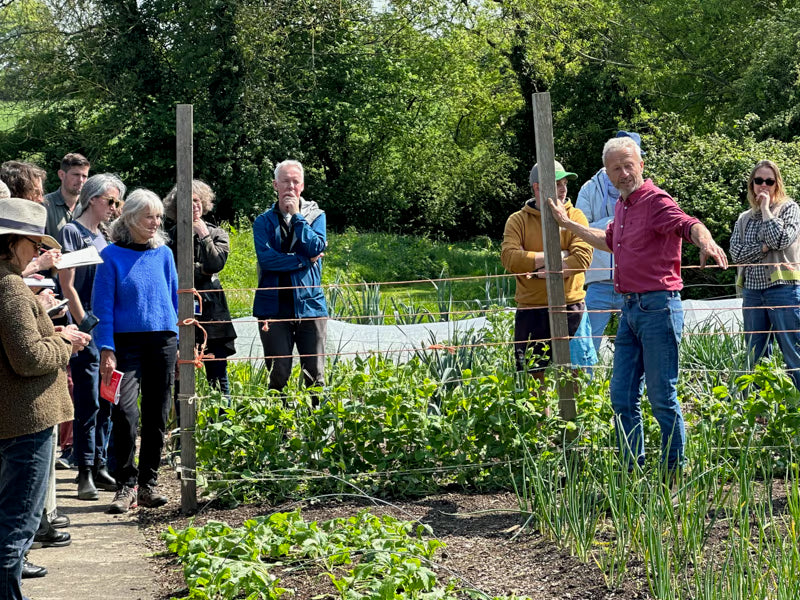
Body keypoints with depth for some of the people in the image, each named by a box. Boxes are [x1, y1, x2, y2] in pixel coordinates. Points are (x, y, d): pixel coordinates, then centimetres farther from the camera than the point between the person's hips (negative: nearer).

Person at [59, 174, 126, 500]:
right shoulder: (71, 232, -5)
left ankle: (99, 466, 16)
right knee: (88, 403, -6)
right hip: (87, 329, -7)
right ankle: (85, 472, -1)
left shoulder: (102, 238, 18)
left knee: (106, 402, 9)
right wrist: (84, 323, -13)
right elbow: (67, 284, -10)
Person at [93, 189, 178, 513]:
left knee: (157, 414, 6)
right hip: (127, 341, -4)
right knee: (124, 410, -15)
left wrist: (180, 343, 11)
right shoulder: (112, 255, -1)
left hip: (162, 340, 4)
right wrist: (106, 349, -10)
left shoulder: (163, 253, 9)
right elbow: (103, 306, -2)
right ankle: (126, 486, -4)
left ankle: (148, 483, 16)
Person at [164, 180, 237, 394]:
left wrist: (204, 236, -5)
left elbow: (216, 264, -8)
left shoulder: (217, 234, 10)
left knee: (217, 371, 0)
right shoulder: (172, 236, 8)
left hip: (210, 308, 0)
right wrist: (201, 271, -6)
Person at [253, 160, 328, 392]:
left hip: (310, 303, 0)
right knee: (278, 374, 0)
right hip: (274, 305, 0)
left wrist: (297, 216, -6)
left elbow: (316, 247, -8)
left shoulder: (315, 215, 10)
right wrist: (304, 261, -9)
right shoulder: (264, 221, 8)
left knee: (315, 373, -1)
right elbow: (266, 258, -8)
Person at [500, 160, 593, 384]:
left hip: (570, 309, 0)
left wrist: (539, 269, -15)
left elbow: (582, 258, -10)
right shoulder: (518, 220, 4)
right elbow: (509, 257, -13)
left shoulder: (575, 217, 5)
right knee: (530, 376, 4)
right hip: (530, 310, 0)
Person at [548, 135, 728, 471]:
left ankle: (674, 474, 8)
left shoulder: (655, 201, -11)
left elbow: (687, 224, -31)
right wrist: (567, 224, 43)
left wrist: (706, 242, -53)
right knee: (622, 397, 10)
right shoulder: (622, 206, 16)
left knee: (662, 399, -3)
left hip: (658, 307, -9)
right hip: (630, 309, 9)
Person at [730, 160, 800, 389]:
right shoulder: (744, 218, 15)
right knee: (756, 357, 7)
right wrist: (764, 247, -10)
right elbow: (736, 252, 2)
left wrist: (766, 209, -5)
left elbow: (781, 240, -13)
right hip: (752, 291, 5)